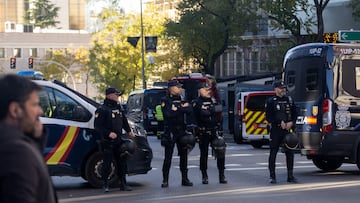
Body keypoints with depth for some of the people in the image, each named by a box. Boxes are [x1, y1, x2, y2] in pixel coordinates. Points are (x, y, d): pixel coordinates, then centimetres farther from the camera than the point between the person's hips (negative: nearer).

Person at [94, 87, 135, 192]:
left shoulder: (118, 107, 13)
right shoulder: (102, 110, -10)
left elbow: (124, 120, 27)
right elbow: (97, 126, -15)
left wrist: (129, 130, 16)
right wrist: (108, 133, -23)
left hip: (118, 140, 7)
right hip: (107, 141, -7)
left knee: (121, 162, 10)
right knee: (107, 163, -3)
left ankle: (123, 184, 17)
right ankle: (105, 185, 7)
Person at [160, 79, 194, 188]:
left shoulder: (182, 100, 14)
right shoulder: (165, 101, -3)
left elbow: (189, 109, -4)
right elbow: (168, 114, -19)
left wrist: (177, 109, -12)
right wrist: (182, 109, -10)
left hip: (181, 131, 5)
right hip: (170, 131, -5)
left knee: (184, 156, 8)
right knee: (168, 157, -4)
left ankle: (184, 179, 16)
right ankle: (165, 180, 1)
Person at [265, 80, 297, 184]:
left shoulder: (289, 100, 13)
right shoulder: (271, 101, 0)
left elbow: (294, 114, 15)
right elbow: (268, 117, -5)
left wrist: (291, 123, -3)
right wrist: (280, 122, -13)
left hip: (287, 130, 4)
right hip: (275, 131, -4)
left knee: (290, 152, 3)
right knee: (273, 153, -1)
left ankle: (290, 176, 11)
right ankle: (272, 177, 5)